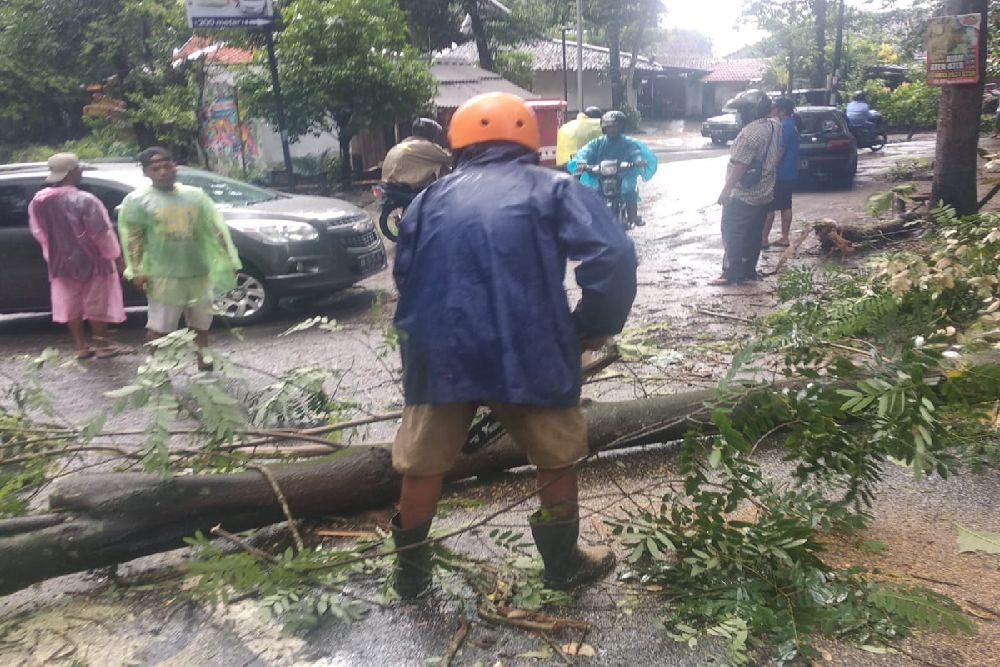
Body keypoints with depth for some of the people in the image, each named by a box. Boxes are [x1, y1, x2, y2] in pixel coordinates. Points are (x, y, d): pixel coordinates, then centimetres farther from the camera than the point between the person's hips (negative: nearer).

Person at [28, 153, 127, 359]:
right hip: (92, 262, -5)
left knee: (70, 306, 15)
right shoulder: (84, 200, -23)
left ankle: (81, 347, 23)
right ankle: (102, 345, 17)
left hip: (61, 264, 5)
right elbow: (102, 234, -19)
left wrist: (53, 257, 19)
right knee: (97, 306, 9)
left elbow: (39, 233, 7)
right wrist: (114, 255, -4)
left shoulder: (38, 201, -3)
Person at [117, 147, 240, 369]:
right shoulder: (137, 200, -3)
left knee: (200, 324, 16)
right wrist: (136, 271, -11)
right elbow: (132, 238, -4)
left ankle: (203, 363, 32)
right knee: (159, 326, 0)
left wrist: (228, 260, 6)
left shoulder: (195, 195, 7)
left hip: (199, 273, 4)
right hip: (163, 276, -4)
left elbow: (215, 229, 9)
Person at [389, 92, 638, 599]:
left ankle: (411, 571, 34)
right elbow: (613, 256, -7)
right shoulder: (553, 189, 7)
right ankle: (563, 563, 33)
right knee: (556, 456, 19)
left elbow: (405, 278, 17)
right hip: (525, 351, -2)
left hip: (439, 353, 3)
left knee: (424, 462, 20)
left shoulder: (431, 199, 16)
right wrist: (595, 326, 4)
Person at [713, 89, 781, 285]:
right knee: (754, 234, 14)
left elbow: (739, 164, -22)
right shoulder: (775, 126, 6)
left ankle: (732, 273, 1)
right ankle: (749, 270, 20)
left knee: (732, 234, -1)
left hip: (743, 195, -9)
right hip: (765, 193, 9)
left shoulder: (751, 132, -21)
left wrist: (726, 190, -19)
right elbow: (776, 156, 16)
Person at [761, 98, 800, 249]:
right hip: (789, 174, 10)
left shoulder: (785, 126, -17)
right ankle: (784, 237, 16)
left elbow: (780, 151, -22)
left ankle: (763, 239, -1)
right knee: (785, 206, 11)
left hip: (780, 174, -10)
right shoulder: (791, 125, 14)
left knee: (768, 207, -4)